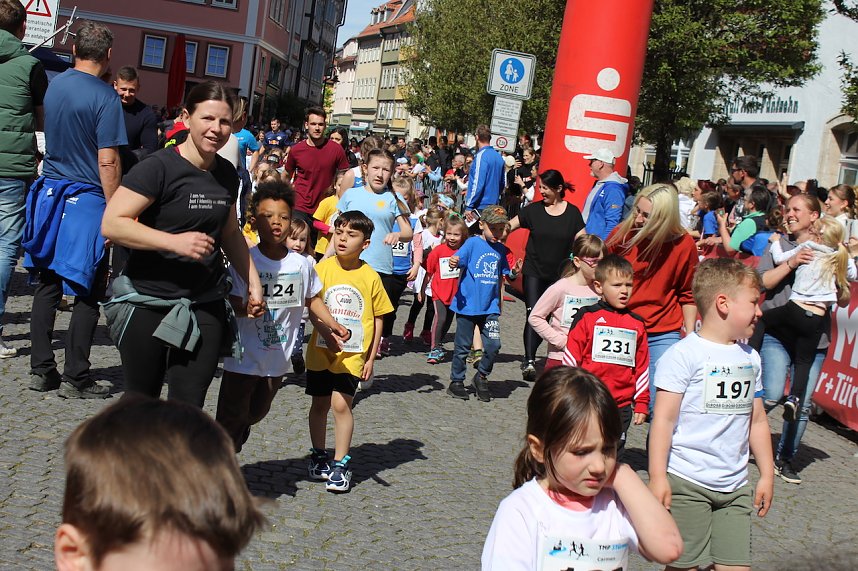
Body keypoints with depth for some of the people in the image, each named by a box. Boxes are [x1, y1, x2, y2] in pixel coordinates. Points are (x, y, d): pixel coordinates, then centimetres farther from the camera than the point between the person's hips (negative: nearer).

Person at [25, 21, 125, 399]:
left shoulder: (54, 85, 4)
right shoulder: (105, 97, -13)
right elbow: (108, 162, -16)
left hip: (50, 193, 6)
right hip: (86, 200, -6)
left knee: (48, 284, 12)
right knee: (88, 292, 1)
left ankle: (41, 370, 15)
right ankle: (75, 378, 4)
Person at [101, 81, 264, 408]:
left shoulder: (227, 174, 8)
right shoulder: (159, 167, -12)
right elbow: (111, 224, -19)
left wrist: (252, 281, 16)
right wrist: (174, 241, -26)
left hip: (205, 305, 4)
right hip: (147, 304, -4)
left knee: (188, 410, 0)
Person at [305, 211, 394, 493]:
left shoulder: (370, 277, -3)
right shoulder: (322, 268, -3)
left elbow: (378, 319, 4)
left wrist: (371, 358, 3)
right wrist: (328, 331, -23)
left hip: (353, 355, -1)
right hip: (321, 351, 2)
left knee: (341, 404, -8)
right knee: (319, 404, 12)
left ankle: (340, 464, 4)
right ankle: (318, 455, 29)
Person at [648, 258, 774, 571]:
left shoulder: (750, 358, 11)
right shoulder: (684, 354, -11)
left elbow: (757, 420, 18)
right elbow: (664, 418, -13)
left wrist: (767, 474, 19)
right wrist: (657, 476, -15)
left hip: (735, 486, 6)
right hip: (687, 483, -6)